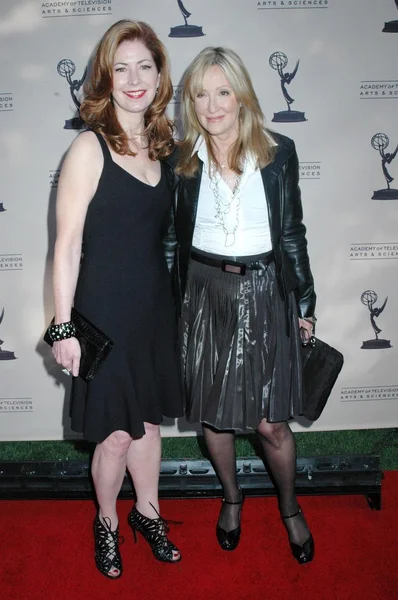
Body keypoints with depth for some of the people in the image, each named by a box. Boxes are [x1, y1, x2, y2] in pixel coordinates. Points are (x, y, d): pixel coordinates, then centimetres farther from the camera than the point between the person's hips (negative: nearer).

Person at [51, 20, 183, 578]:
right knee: (117, 434, 6)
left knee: (149, 419, 18)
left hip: (156, 306, 6)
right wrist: (64, 327, -14)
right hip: (105, 311, -5)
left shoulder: (162, 146, 6)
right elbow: (67, 244, -13)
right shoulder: (90, 148, -13)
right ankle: (106, 522, 34)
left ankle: (147, 512, 41)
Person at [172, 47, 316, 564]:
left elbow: (292, 232, 3)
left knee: (270, 421, 3)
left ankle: (290, 507, 32)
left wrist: (304, 302, 5)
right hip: (205, 293, 2)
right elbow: (173, 237, 5)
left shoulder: (278, 153, -2)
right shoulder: (182, 159, 0)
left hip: (264, 293, -1)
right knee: (213, 415, 13)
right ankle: (232, 498, 41)